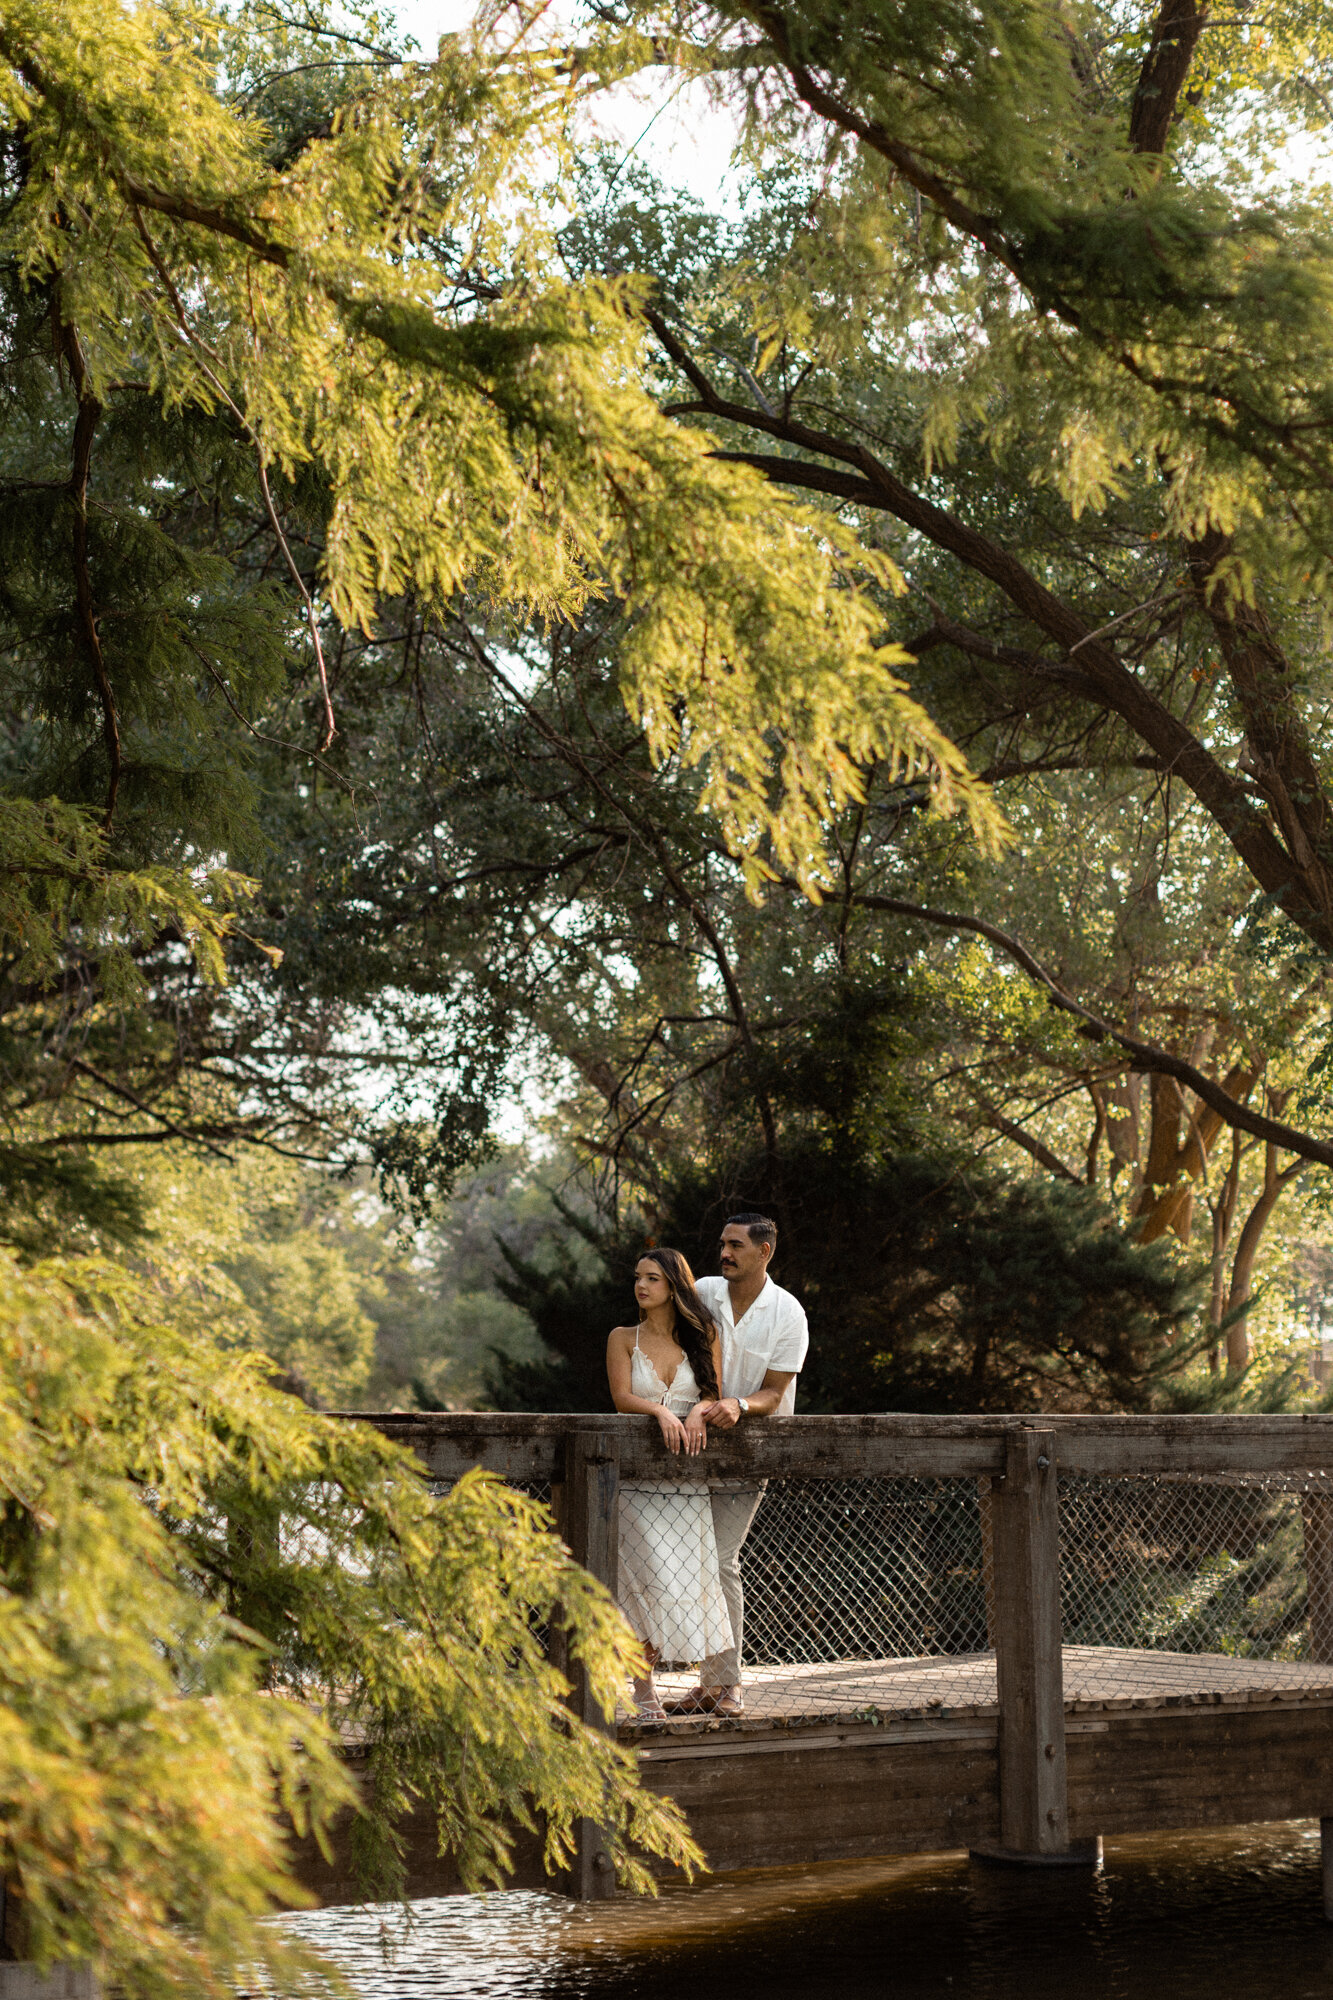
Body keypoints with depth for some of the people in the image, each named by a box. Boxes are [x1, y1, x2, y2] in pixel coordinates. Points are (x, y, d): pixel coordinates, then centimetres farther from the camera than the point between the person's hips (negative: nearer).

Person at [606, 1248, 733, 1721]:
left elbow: (713, 1393, 4)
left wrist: (698, 1411, -18)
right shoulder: (624, 1339, 8)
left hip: (689, 1476, 2)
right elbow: (621, 1397, -4)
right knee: (653, 1575, -12)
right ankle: (644, 1686, -3)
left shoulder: (703, 1337, 12)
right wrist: (662, 1412, -23)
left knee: (689, 1574, -2)